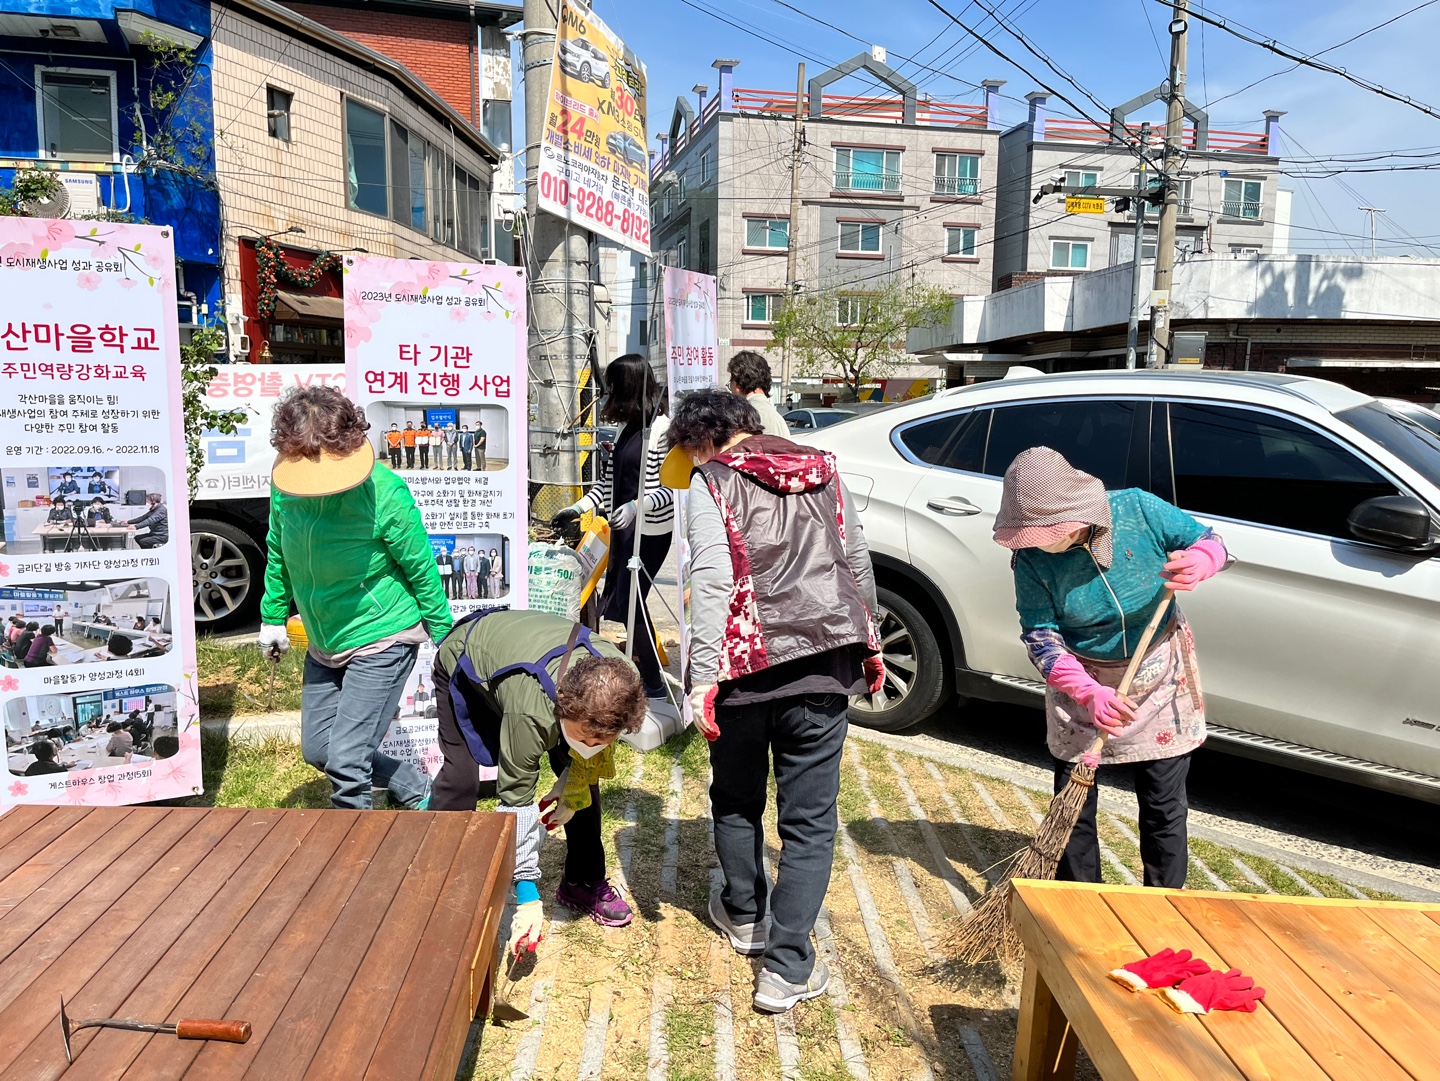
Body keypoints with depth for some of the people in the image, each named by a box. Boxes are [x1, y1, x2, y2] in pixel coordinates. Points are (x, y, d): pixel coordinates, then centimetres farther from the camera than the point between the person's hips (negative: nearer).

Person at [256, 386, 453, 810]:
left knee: (346, 760, -8)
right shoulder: (285, 486, -8)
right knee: (317, 750, 17)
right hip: (323, 646, 8)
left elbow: (422, 570, -14)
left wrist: (445, 640, -7)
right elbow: (278, 556, 10)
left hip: (381, 641, -7)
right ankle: (417, 791, 34)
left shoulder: (384, 493, -25)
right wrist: (273, 618, 17)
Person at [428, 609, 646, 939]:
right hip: (464, 663, -4)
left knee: (584, 776, -4)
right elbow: (517, 799, -35)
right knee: (460, 777, -17)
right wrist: (528, 898, -31)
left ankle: (584, 881, 12)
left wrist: (573, 788, -15)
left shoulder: (621, 684, -33)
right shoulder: (532, 712, -46)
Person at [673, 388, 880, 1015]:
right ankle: (786, 968, 5)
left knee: (736, 798, 22)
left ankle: (744, 915, 40)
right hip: (824, 661, 3)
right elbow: (857, 563, 12)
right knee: (810, 819, 6)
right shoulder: (823, 469, 11)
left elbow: (711, 581, -15)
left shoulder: (712, 483, -3)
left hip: (746, 662, -2)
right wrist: (867, 643, 21)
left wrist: (704, 676, -17)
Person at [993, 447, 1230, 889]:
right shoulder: (1031, 558, -20)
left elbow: (1209, 542, -6)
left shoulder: (1138, 509, -20)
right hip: (1080, 681, 0)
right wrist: (1089, 693, -31)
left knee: (1164, 804, 9)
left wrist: (1197, 563, -30)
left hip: (1160, 675, 0)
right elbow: (1040, 636, -17)